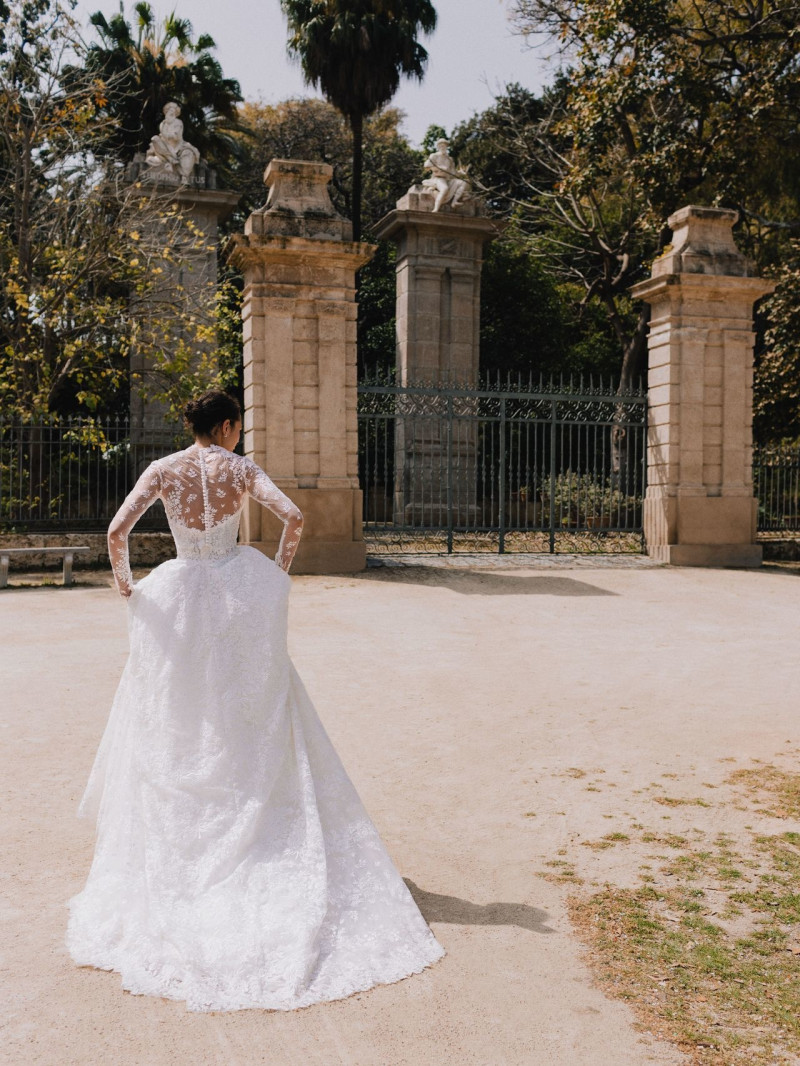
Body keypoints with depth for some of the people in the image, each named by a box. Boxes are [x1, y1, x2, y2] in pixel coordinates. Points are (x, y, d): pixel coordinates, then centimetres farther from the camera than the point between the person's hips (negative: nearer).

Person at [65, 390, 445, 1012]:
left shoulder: (164, 469, -2)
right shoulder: (241, 468, -3)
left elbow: (117, 530, -13)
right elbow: (293, 517, -15)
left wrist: (125, 584, 2)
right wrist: (278, 574, -1)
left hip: (179, 599, 1)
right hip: (239, 592, 0)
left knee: (175, 732, 13)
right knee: (254, 726, 12)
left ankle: (173, 849, 20)